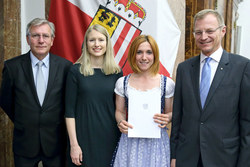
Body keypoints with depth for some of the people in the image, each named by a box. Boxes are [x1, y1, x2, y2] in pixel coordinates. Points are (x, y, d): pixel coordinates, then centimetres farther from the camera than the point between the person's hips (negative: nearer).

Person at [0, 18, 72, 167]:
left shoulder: (65, 66, -6)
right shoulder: (12, 66, -6)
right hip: (25, 142, 0)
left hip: (55, 142, 0)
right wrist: (23, 123, 10)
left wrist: (56, 124, 5)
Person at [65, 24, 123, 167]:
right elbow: (70, 110, -5)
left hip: (110, 137, 2)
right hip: (84, 137, -2)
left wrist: (122, 137, 2)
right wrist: (74, 144, -9)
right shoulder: (76, 71, -4)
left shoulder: (116, 72, 3)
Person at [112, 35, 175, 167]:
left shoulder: (167, 83, -1)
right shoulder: (122, 83, 2)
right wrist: (120, 122, -11)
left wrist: (167, 119, -14)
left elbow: (170, 112, 7)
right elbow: (119, 111, 10)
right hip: (130, 142, 1)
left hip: (156, 141, 0)